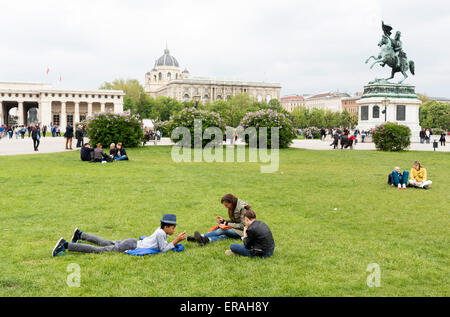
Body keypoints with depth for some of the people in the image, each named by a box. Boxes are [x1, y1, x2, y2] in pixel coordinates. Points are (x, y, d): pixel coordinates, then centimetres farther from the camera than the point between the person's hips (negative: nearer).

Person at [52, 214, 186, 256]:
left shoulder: (161, 230, 10)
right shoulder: (161, 233, -18)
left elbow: (164, 244, 22)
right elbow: (163, 249, -18)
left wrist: (178, 239, 12)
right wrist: (175, 241, -12)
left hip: (132, 242, 9)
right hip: (130, 246, -8)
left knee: (104, 243, 28)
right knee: (98, 250, -8)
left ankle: (80, 234, 41)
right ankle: (65, 245, -10)